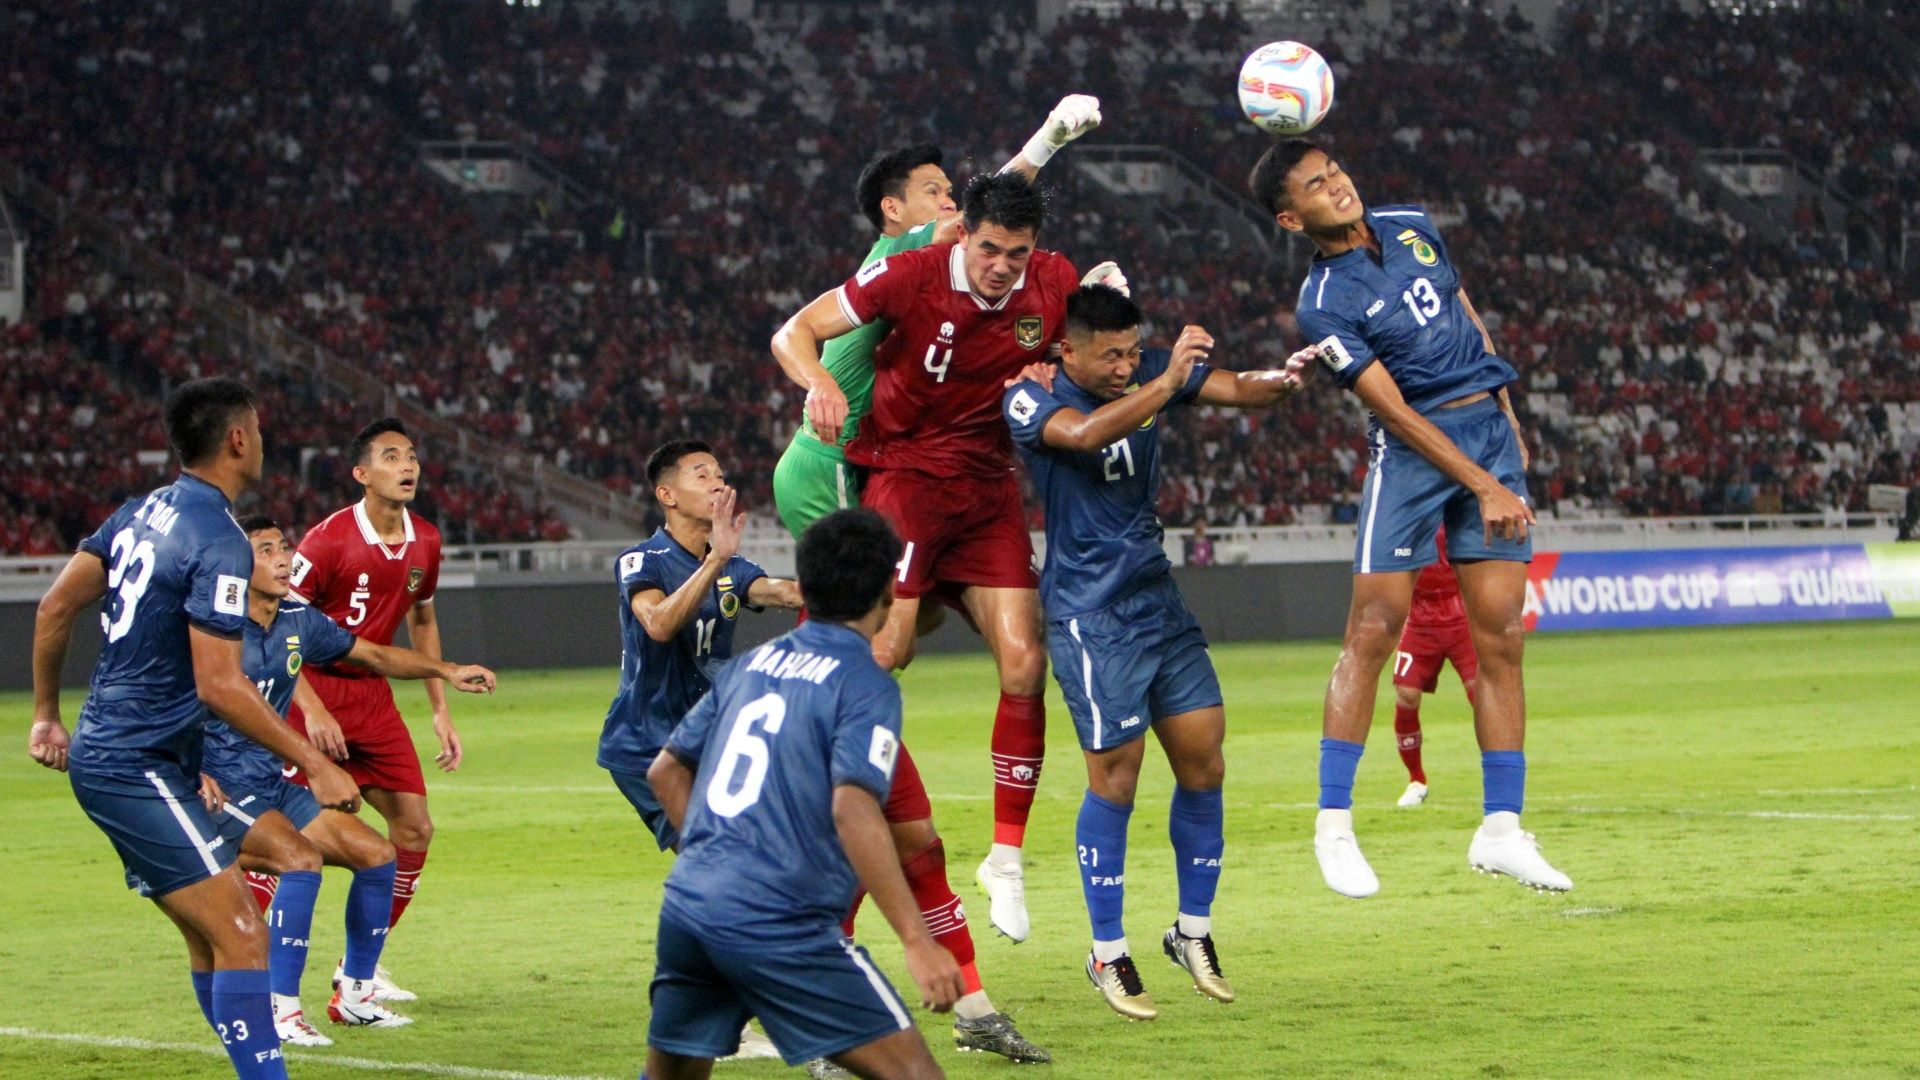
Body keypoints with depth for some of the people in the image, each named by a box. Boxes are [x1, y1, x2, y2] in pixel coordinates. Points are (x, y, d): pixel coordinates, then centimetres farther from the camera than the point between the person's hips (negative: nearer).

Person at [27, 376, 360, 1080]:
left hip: (101, 753, 10)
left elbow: (55, 608, 15)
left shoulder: (142, 513, 9)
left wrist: (47, 716, 26)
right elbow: (219, 685, -22)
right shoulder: (220, 542, -17)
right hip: (139, 769, -10)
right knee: (242, 940, -14)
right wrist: (315, 766, -18)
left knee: (214, 942, 12)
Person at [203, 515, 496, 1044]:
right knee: (301, 860, -29)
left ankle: (353, 995, 17)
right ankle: (280, 1012, -23)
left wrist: (446, 672, 9)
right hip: (220, 789, -8)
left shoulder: (300, 622, 6)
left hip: (274, 786, 8)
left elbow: (374, 654, 19)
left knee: (377, 855, 4)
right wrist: (193, 774, -25)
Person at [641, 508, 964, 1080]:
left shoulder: (751, 665, 16)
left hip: (684, 905, 7)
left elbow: (666, 771, 22)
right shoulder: (865, 685, -5)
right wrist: (917, 941, -22)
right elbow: (853, 808, -20)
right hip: (777, 926, -7)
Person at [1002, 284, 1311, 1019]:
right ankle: (1108, 955, 6)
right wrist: (1166, 383, -44)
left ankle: (1193, 933, 19)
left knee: (1204, 762, 3)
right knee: (1116, 774, -7)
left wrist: (1279, 382, -28)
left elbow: (1235, 389, -5)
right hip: (1091, 613, -6)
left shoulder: (1148, 370, 2)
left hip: (1158, 597, 6)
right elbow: (1086, 433, -33)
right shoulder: (1031, 398, -13)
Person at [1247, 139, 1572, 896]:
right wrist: (1484, 486, -20)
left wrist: (1509, 424, 21)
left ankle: (1501, 830, 4)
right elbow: (1396, 412, -16)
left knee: (1500, 638, 1)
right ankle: (1334, 824, -5)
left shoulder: (1413, 228, 8)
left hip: (1490, 430, 5)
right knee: (1374, 627, -13)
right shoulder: (1324, 305, -12)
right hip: (1414, 449, -5)